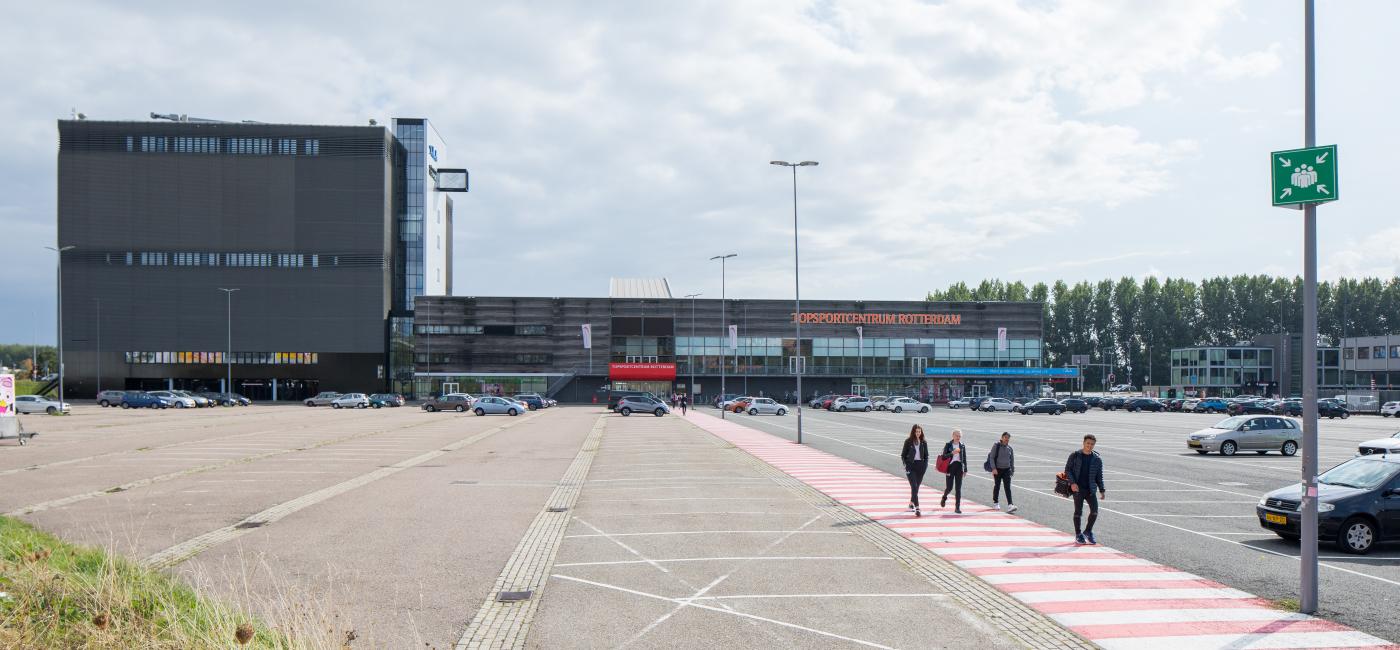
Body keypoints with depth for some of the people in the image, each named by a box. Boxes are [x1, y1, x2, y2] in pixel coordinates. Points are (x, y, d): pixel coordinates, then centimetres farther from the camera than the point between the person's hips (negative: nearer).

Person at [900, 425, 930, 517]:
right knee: (914, 486, -13)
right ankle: (917, 508, -19)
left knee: (916, 486, 11)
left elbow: (926, 456, 12)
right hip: (911, 465, -3)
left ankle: (911, 504, 32)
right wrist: (906, 465, -7)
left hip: (921, 465, 4)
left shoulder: (923, 443, 7)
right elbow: (903, 455, 2)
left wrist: (925, 466, 1)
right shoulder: (908, 442, -1)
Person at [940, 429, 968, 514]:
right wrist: (952, 453, -22)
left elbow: (964, 458, 12)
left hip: (959, 467, 2)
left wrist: (965, 469, 10)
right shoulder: (948, 445, -1)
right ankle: (944, 498, 33)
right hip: (950, 467, -2)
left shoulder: (962, 446, 7)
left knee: (958, 488, -1)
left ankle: (957, 507, 2)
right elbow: (944, 456, -6)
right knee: (949, 487, -1)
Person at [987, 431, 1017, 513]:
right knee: (997, 486, 9)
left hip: (1006, 470, 2)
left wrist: (1012, 470, 16)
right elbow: (991, 457, -9)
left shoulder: (1009, 447, 5)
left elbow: (1012, 459, 16)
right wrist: (993, 468, -16)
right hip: (997, 470, -2)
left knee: (1008, 487, -7)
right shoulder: (996, 446, -7)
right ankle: (995, 503, 27)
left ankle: (1010, 505, -15)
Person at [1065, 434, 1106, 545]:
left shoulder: (1097, 459, 7)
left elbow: (1099, 476, 11)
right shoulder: (1074, 455, 1)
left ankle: (1088, 531, 13)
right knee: (1078, 511, -1)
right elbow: (1067, 470, 1)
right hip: (1077, 488, -2)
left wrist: (1102, 490, 2)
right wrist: (1072, 483, -12)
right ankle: (1078, 535, 14)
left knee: (1094, 510, -9)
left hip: (1090, 489, 2)